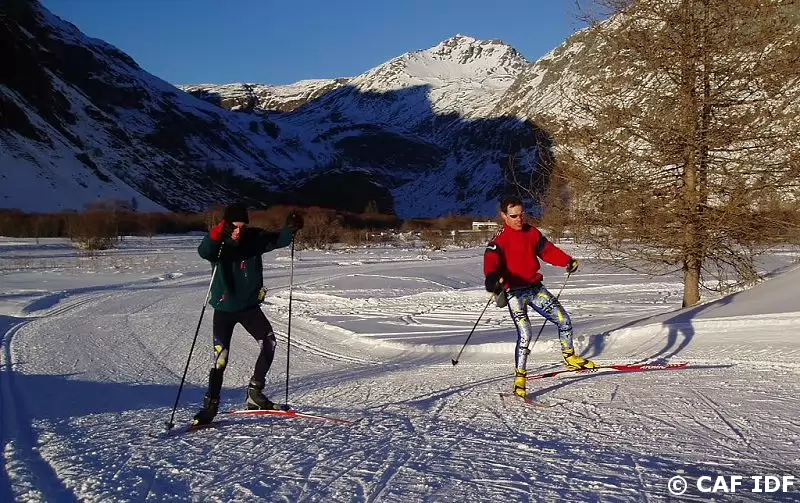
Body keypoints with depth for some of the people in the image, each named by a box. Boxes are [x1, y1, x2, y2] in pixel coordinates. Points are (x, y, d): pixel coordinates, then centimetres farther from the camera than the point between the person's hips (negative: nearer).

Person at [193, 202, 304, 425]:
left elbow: (278, 240, -10)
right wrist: (216, 235, -54)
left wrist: (290, 229, -31)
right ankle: (210, 406, 9)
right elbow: (204, 252, -34)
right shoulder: (218, 245, -14)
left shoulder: (255, 238, -6)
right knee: (220, 358, -5)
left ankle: (255, 392, 3)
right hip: (224, 309, -2)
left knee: (268, 342, -13)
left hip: (250, 306, 3)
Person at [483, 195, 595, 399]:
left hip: (535, 288, 6)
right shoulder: (500, 239, -12)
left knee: (564, 320, 7)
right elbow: (491, 260, -26)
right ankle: (520, 377, -6)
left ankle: (569, 357, 30)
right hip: (514, 292, -6)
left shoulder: (532, 232, 7)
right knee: (525, 335, -18)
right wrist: (492, 278, -47)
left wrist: (567, 261, 5)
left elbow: (548, 250, 18)